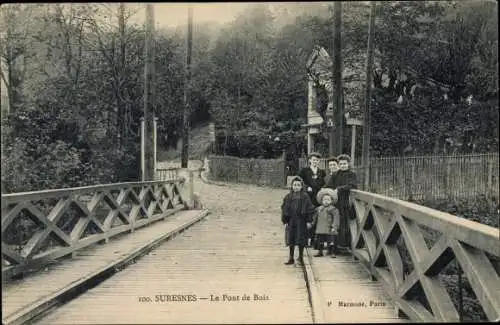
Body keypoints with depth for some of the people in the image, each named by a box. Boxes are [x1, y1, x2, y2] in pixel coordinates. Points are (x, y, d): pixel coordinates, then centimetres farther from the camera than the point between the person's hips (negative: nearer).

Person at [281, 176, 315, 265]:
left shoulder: (305, 197, -3)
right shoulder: (288, 197, 3)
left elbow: (310, 209, -2)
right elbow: (284, 209, 5)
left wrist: (309, 221, -6)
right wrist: (285, 221, 0)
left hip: (301, 221, -2)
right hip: (291, 222, 2)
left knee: (301, 241, 3)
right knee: (291, 241, 7)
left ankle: (301, 257, 16)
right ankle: (291, 258, 17)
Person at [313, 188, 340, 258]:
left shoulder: (333, 209, -8)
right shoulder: (319, 209, 10)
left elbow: (336, 218, -12)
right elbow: (315, 217, 20)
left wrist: (334, 227, -18)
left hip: (329, 230, -5)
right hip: (320, 229, 5)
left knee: (331, 241, -4)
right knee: (320, 241, 13)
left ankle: (333, 253, 4)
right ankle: (320, 251, 25)